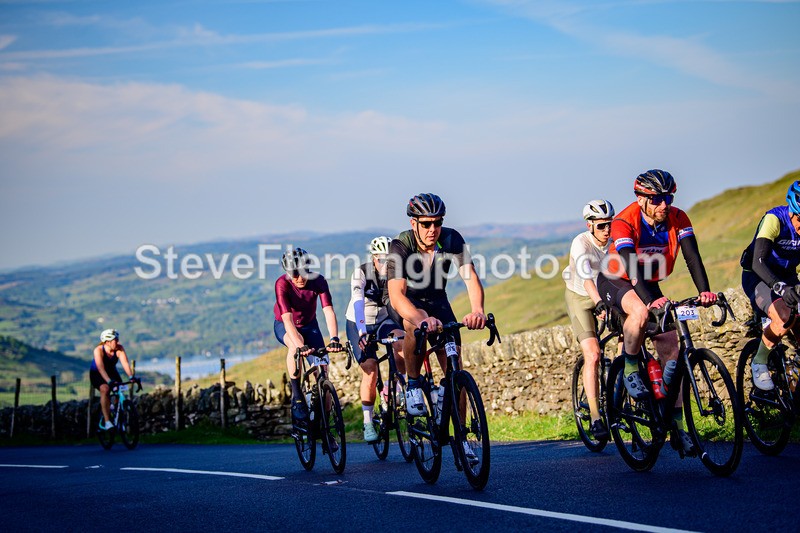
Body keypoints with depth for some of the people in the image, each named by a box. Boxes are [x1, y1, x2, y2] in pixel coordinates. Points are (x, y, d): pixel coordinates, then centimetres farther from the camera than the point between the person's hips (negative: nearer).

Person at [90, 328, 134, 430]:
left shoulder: (119, 349, -20)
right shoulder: (98, 350, -29)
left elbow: (125, 363, -31)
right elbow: (101, 368, -41)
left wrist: (131, 377, -48)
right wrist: (109, 381, -55)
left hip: (111, 372, 4)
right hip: (97, 374, -4)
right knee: (105, 389, -31)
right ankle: (107, 421, -33)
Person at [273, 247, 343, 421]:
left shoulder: (318, 280, -24)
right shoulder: (282, 284, -30)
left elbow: (329, 311, -33)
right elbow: (287, 319, -40)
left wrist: (334, 339, -50)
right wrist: (301, 346, -54)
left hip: (309, 325, 2)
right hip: (284, 326, -2)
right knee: (296, 345, -37)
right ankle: (297, 396, -24)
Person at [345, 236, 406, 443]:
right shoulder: (361, 273, -23)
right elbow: (358, 302, -36)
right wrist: (362, 332, -51)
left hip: (384, 320, 3)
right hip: (359, 324, -3)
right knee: (370, 373, -16)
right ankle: (368, 423, -2)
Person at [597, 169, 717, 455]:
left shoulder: (677, 219, -16)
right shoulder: (624, 223, -29)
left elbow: (692, 256, -25)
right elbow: (631, 266, -39)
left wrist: (704, 291, -41)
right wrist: (650, 301, -53)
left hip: (650, 285, 4)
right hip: (616, 281, -4)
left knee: (670, 350, -6)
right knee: (640, 313, -39)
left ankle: (677, 426, -1)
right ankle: (630, 368, -13)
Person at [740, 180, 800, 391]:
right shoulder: (775, 219, -27)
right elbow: (758, 262, -37)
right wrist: (779, 287, -54)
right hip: (758, 277, -5)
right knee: (783, 317, -30)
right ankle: (759, 363, -9)